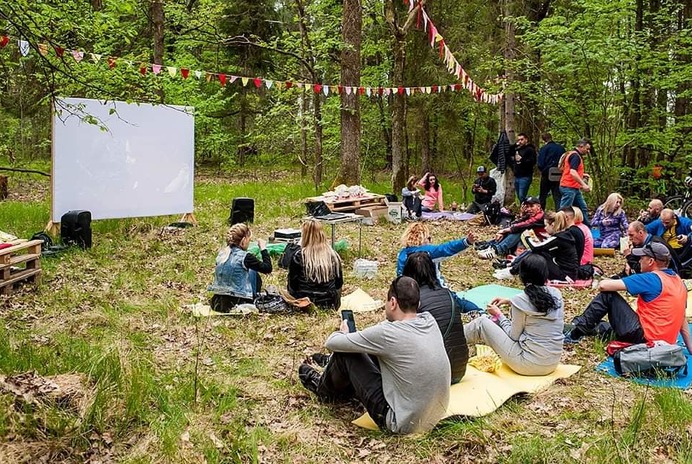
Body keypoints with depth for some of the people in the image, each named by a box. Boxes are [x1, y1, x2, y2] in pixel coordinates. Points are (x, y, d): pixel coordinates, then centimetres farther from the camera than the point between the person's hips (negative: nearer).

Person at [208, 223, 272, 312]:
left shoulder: (221, 253, 5)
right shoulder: (245, 257, -15)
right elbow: (268, 268, -8)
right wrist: (263, 248, 3)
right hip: (236, 304, -6)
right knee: (254, 274, 18)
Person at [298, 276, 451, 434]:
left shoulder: (387, 333, -24)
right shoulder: (430, 321, -5)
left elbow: (332, 342, -12)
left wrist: (344, 333, 12)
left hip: (403, 425, -7)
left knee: (344, 353, 1)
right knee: (373, 351, 19)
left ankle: (325, 390, 32)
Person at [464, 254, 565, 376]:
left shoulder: (520, 300, -17)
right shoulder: (556, 294, 1)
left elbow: (514, 336, -8)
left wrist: (498, 314, 6)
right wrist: (510, 302, 19)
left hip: (529, 364, -7)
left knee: (481, 323, 9)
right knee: (501, 323, 26)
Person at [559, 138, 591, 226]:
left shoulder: (574, 155, 18)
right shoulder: (575, 156, -14)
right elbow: (572, 173, -26)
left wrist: (582, 175, 20)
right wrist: (583, 184, -26)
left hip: (575, 188, 11)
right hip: (569, 188, -11)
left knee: (583, 208, 13)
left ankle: (587, 227, 20)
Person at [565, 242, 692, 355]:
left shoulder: (651, 279, -12)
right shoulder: (678, 281, 11)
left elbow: (603, 285, -15)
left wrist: (603, 283, 8)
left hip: (644, 337, -9)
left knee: (608, 295, -3)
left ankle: (576, 333, -1)